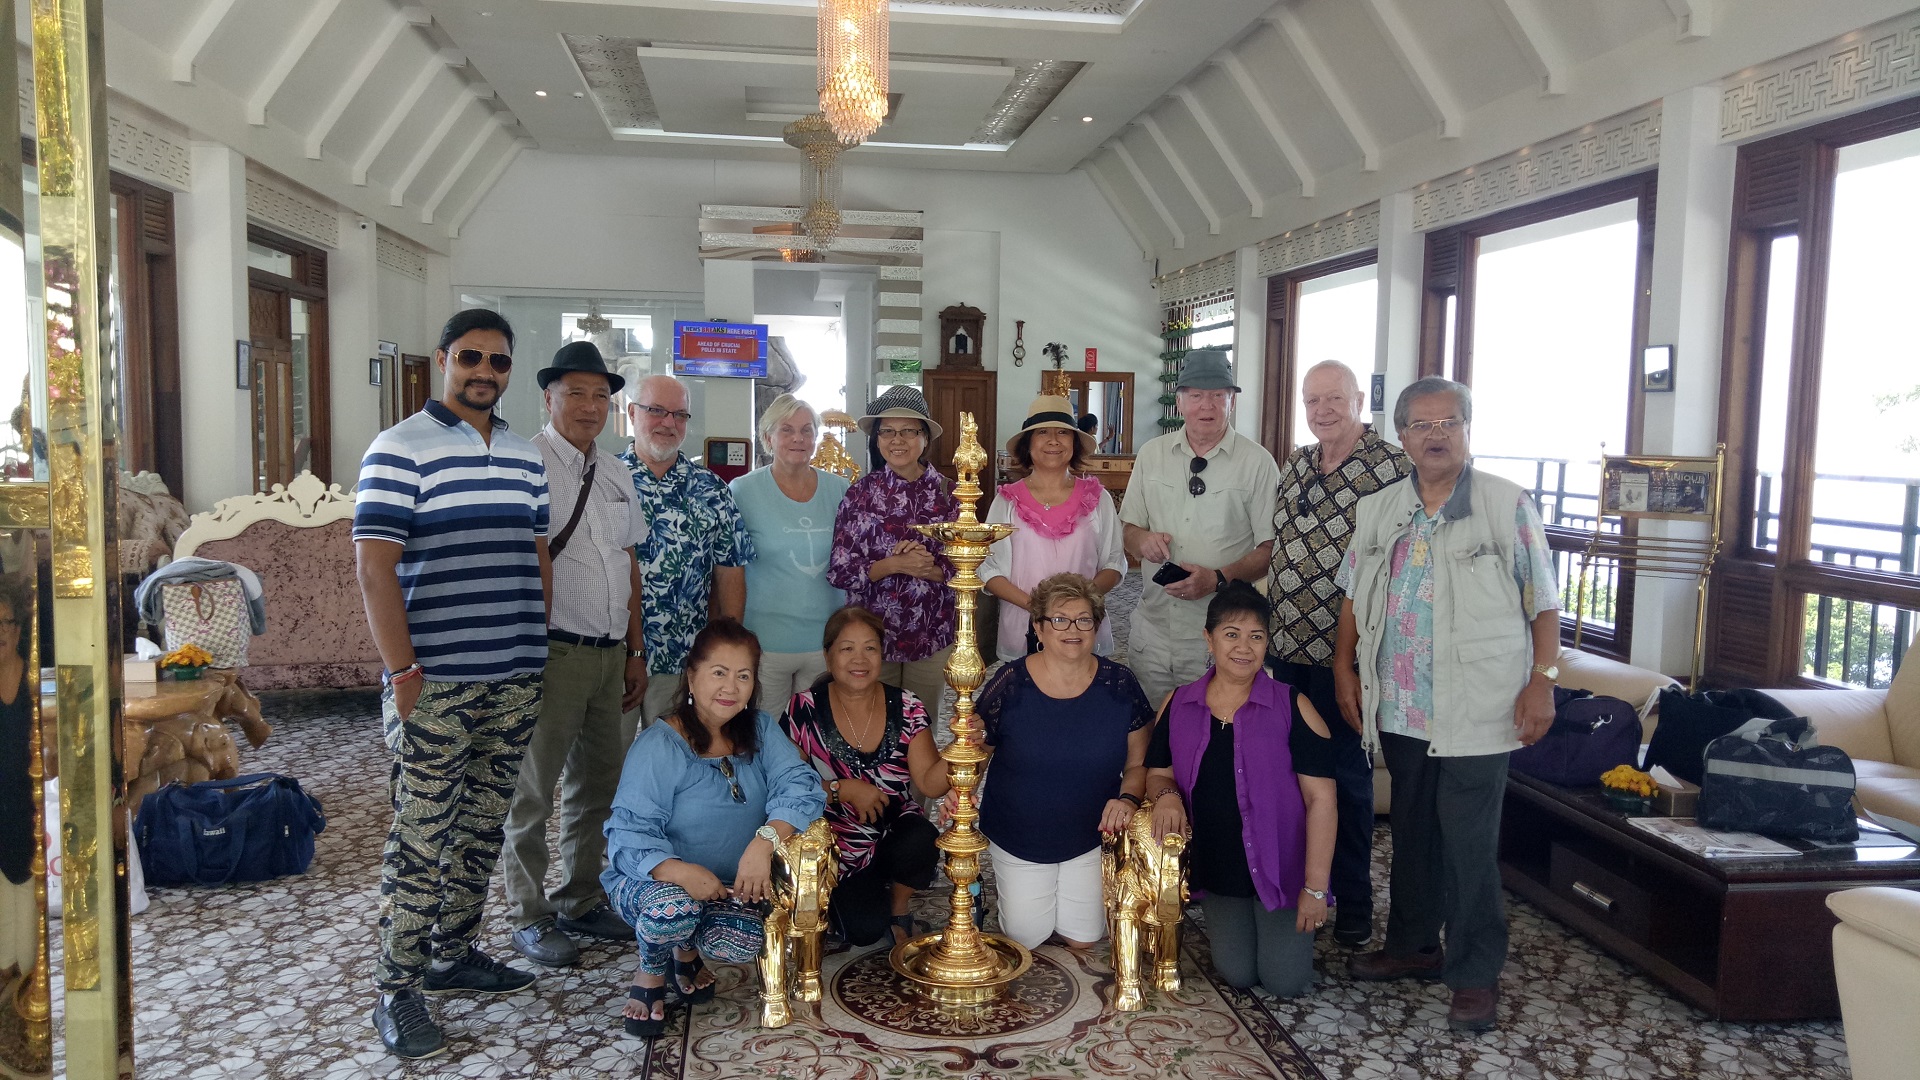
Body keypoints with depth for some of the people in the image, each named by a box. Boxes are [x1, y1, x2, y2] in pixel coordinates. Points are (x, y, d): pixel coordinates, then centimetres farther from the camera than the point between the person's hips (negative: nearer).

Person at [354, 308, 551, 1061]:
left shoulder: (526, 457, 13)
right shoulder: (401, 449, -6)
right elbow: (374, 567, -11)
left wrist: (536, 651, 13)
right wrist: (402, 670, -14)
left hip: (516, 680, 6)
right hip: (435, 683, -6)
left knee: (483, 827, 14)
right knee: (422, 836, 0)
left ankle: (454, 955, 29)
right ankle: (398, 990, 11)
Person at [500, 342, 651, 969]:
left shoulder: (615, 475, 14)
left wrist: (635, 651, 15)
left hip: (611, 653, 7)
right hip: (550, 651, -7)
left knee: (598, 787, 15)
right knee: (533, 789, 4)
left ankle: (581, 902, 30)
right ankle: (528, 916, 19)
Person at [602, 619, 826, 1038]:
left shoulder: (759, 731, -2)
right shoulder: (658, 746, -18)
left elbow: (800, 785, -16)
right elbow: (629, 835, -22)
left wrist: (766, 840, -35)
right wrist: (681, 871, -41)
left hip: (728, 885, 4)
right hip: (651, 880, -4)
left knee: (743, 944, -26)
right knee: (674, 908, -37)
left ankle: (687, 950, 11)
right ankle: (651, 973, -1)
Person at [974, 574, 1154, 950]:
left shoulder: (1119, 685, -11)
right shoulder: (1010, 683, -15)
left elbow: (1138, 763, -2)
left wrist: (1127, 798, -22)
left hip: (1091, 835, 1)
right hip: (1017, 839, -1)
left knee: (1082, 939, 7)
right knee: (1026, 936, 5)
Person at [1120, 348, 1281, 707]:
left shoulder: (1258, 462, -3)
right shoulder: (1151, 455, 9)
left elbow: (1270, 548, -4)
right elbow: (1128, 529, 14)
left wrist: (1218, 578, -19)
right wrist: (1141, 539, -9)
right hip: (1152, 629, 3)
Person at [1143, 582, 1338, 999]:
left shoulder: (1292, 707, -13)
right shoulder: (1178, 707, -2)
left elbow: (1320, 799, -14)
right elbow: (1157, 774, 9)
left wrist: (1315, 887, -17)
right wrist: (1166, 793, -17)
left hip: (1281, 868, -3)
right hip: (1216, 870, 3)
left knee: (1285, 982, -1)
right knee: (1237, 975, 9)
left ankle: (1289, 929, 31)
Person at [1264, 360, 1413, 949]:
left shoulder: (1394, 467, -11)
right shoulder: (1294, 464, 10)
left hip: (1345, 653, -6)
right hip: (1285, 646, 6)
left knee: (1346, 776, 5)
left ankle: (1353, 902, 21)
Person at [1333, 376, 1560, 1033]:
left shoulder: (1508, 504, -4)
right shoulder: (1378, 511, 8)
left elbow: (1544, 603, -4)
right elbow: (1355, 595, 16)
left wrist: (1543, 679, -11)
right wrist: (1344, 667, 10)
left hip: (1476, 709, -5)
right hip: (1399, 706, 5)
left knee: (1469, 843, -2)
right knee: (1412, 830, 17)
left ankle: (1475, 975, 12)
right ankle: (1412, 945, 34)